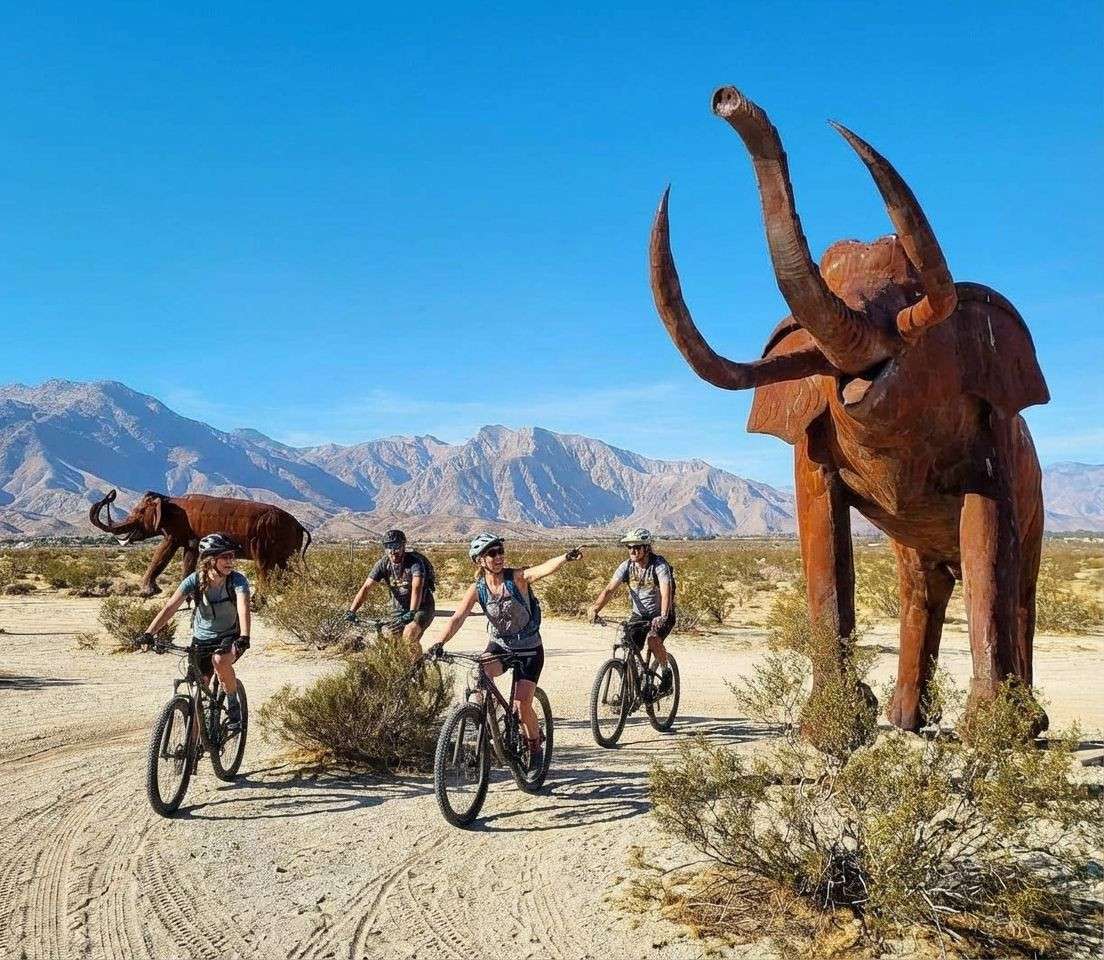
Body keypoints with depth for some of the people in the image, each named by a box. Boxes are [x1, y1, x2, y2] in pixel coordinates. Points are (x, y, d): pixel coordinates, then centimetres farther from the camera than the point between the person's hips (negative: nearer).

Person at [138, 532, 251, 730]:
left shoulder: (237, 580, -20)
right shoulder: (194, 580, -16)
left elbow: (243, 608, -36)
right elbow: (170, 607, -24)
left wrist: (244, 637, -53)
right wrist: (148, 634, -38)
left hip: (230, 637, -2)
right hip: (201, 640, 2)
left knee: (220, 660, -35)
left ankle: (234, 706, -12)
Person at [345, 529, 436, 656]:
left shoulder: (415, 561, -22)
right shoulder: (383, 563, -8)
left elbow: (417, 588, -36)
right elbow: (366, 587, -14)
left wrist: (412, 613, -51)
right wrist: (351, 611, -25)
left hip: (422, 607, -5)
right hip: (401, 609, 6)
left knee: (409, 634, -29)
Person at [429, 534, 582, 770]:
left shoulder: (517, 578, -19)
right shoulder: (477, 589, -10)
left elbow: (543, 569, -38)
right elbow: (457, 618, -20)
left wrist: (566, 557, -58)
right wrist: (439, 643, -37)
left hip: (529, 649, -2)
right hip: (500, 646, 3)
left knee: (522, 705, -11)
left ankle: (536, 747, 17)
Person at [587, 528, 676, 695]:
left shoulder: (659, 565, -22)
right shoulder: (627, 566, -10)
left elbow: (666, 592, -36)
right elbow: (609, 589, -19)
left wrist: (663, 616, -53)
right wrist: (595, 608, -38)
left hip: (660, 615, -4)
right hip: (639, 615, 4)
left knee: (653, 639, -31)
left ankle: (666, 672, -5)